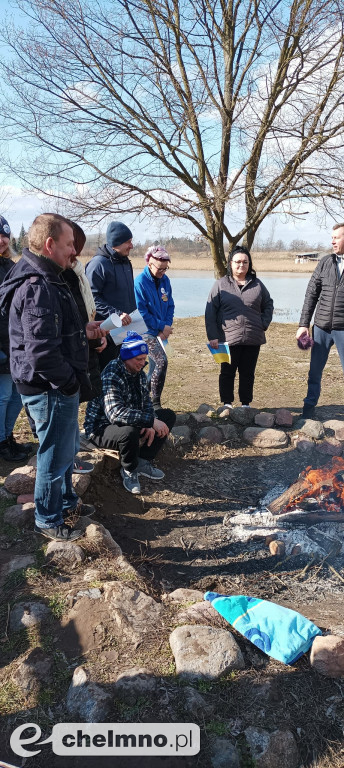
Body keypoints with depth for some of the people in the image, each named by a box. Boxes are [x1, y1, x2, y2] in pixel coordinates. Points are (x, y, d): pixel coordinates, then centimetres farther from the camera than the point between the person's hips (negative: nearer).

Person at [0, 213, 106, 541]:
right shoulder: (37, 288, -25)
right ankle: (48, 521, 26)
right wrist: (70, 382, -19)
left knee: (65, 449, 25)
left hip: (57, 388, 10)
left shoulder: (44, 279, 10)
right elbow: (41, 352, -31)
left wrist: (84, 330, 10)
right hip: (51, 390, -10)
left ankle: (66, 501, 45)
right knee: (54, 456, 7)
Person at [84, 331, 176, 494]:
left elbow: (146, 402, 8)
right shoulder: (111, 376, -27)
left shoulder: (138, 372, 1)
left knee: (168, 415, 3)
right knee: (130, 432, -40)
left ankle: (143, 462, 3)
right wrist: (152, 421, -39)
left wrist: (149, 425, -13)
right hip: (101, 428, -9)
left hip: (132, 423, 9)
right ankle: (129, 470, -8)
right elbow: (116, 413, -39)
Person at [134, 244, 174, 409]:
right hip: (147, 331, -7)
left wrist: (166, 327, -2)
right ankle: (155, 402, -9)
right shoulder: (140, 282, -12)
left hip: (160, 332, 7)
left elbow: (170, 305, 13)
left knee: (155, 366, 10)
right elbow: (141, 312, -14)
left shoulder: (165, 280, 8)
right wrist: (161, 327, -11)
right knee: (161, 361, -19)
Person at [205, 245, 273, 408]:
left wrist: (264, 324, 6)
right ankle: (227, 403, 19)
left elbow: (268, 305, 22)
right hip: (228, 338, -2)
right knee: (227, 372, 6)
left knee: (248, 373, 10)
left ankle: (246, 404, 22)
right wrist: (213, 336, -8)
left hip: (253, 339, 2)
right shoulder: (221, 284, 2)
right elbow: (210, 311, -1)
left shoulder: (257, 284, 11)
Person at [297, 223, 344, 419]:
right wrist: (304, 323, 3)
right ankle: (309, 407, 23)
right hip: (322, 327, 3)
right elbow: (312, 294, 8)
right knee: (315, 371, 10)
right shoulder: (326, 262, 6)